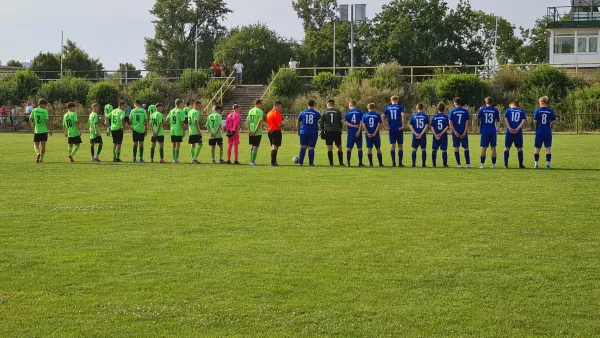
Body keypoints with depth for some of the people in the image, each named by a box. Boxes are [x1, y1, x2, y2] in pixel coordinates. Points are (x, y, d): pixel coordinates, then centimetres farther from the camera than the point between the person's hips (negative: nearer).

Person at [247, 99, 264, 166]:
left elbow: (248, 121, 5)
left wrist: (249, 130, 0)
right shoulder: (260, 111, -11)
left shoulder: (251, 111, 10)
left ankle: (252, 161, 20)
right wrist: (255, 131, -15)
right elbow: (260, 122, -18)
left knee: (252, 146, 16)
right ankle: (253, 161, -3)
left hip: (251, 132, 6)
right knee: (255, 147, -2)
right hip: (258, 132, -6)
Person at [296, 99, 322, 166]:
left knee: (303, 147, 10)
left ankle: (300, 162, 8)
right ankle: (311, 163, 2)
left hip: (304, 132, 1)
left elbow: (297, 122, 9)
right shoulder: (316, 113, 0)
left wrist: (298, 131, 19)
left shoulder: (303, 113, 4)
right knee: (311, 148, 1)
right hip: (313, 133, -1)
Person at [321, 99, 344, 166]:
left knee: (329, 148, 0)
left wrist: (322, 130, 10)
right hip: (337, 131, 0)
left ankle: (331, 163, -5)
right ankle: (341, 162, 7)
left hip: (328, 131, 0)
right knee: (339, 147, 10)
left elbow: (322, 122, 4)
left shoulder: (325, 112, 5)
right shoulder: (338, 112, 5)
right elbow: (340, 122, 6)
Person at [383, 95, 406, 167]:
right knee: (400, 146, 6)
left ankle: (393, 163, 6)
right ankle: (400, 163, 4)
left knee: (393, 146, 8)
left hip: (391, 129, 3)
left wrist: (386, 126, 1)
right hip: (399, 129, -3)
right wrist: (403, 125, -12)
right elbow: (403, 115, -18)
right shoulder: (400, 107, -2)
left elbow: (383, 117, -1)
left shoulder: (388, 108, 7)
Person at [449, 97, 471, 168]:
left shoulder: (452, 111, -1)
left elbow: (450, 123, -7)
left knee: (456, 148, 7)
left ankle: (459, 164, 5)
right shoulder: (465, 111, 1)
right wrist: (465, 132, -6)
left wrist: (455, 132, -9)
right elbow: (467, 122, -4)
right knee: (466, 148, 8)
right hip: (463, 132, 0)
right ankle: (468, 163, 3)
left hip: (455, 133, 0)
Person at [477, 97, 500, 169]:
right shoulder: (495, 110, -2)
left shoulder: (482, 109, -4)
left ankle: (482, 164, 1)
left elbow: (478, 118, 7)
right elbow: (498, 120, 9)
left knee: (484, 148, 3)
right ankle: (493, 164, 5)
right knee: (493, 147, 6)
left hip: (484, 131, 0)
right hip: (493, 131, 0)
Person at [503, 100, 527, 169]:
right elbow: (524, 121, -3)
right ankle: (521, 164, 6)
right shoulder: (521, 111, 12)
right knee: (519, 148, 8)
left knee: (507, 147, 8)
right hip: (518, 132, 1)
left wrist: (509, 128, -12)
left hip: (509, 132, -1)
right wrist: (517, 129, -11)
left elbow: (505, 119, -5)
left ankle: (506, 164, 4)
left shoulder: (508, 110, 9)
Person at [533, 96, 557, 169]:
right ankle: (548, 164, -1)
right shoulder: (551, 111, 0)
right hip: (548, 133, 1)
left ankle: (536, 164, 10)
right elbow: (554, 122, -1)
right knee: (548, 148, 3)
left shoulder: (537, 110, -5)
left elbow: (535, 122, -6)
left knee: (537, 149, 8)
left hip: (539, 132, -1)